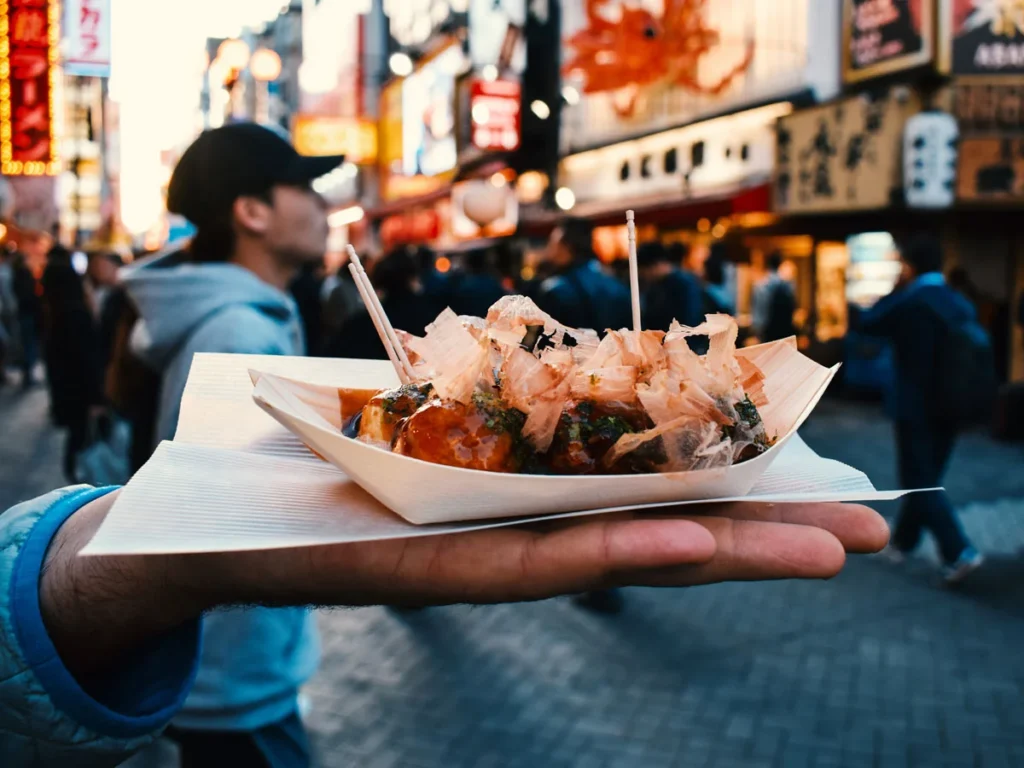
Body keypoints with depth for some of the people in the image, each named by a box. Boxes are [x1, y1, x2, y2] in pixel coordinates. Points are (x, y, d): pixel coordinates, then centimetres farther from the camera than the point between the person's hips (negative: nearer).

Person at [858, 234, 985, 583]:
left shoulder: (907, 303, -16)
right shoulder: (961, 303, 5)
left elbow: (867, 324, -3)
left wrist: (897, 290, 1)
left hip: (914, 407, -7)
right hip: (949, 406, 7)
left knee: (921, 483, -1)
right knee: (925, 477, 18)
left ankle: (959, 552, -12)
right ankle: (903, 540, 32)